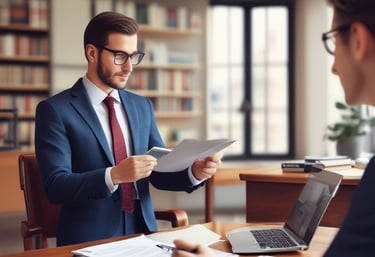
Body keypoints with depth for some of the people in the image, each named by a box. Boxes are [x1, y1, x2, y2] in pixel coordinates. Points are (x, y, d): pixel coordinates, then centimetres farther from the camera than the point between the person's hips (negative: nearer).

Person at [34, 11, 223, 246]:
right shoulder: (55, 110, -5)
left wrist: (195, 172, -8)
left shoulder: (142, 106, 11)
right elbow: (55, 186, -13)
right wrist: (114, 175, -27)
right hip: (89, 239, -4)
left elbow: (159, 173, 12)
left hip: (142, 231, 4)